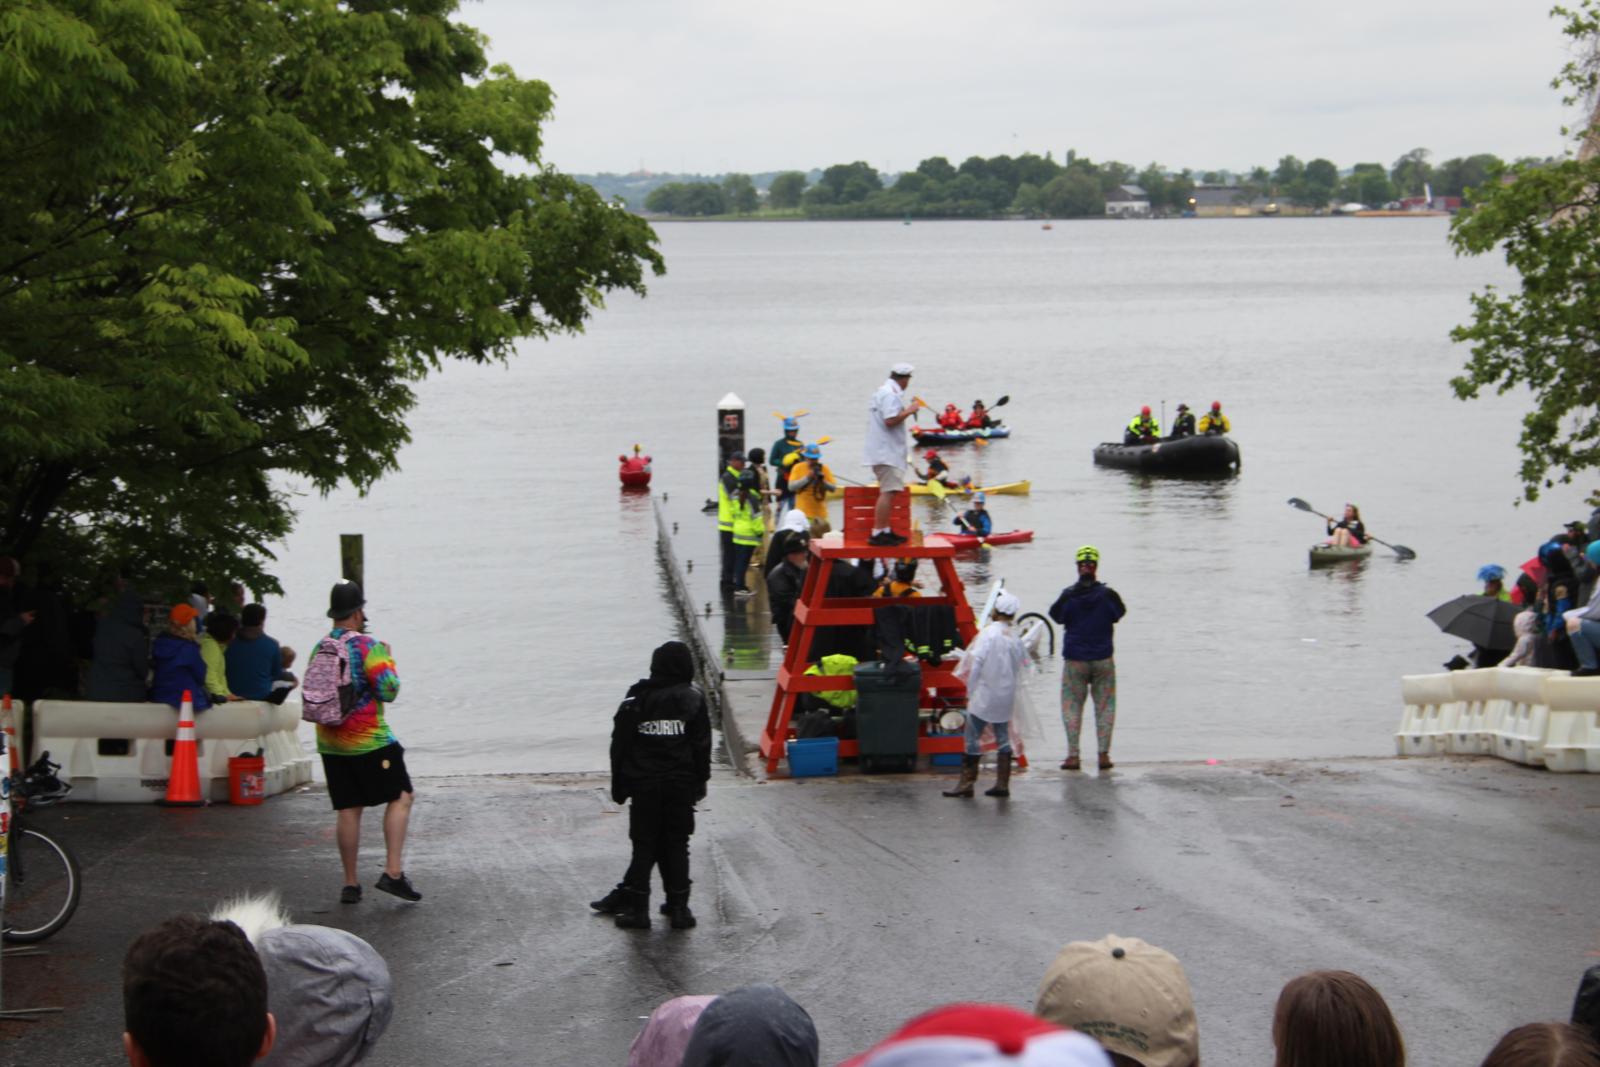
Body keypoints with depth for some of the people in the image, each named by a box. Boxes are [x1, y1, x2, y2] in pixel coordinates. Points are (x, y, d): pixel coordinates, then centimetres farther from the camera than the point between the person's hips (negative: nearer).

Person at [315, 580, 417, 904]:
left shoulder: (319, 649, 8)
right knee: (401, 797, 4)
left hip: (330, 743, 6)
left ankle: (350, 884, 9)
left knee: (347, 810, 9)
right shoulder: (367, 645, -12)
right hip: (369, 741, -6)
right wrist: (389, 660, 1)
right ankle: (393, 872, -6)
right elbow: (388, 690, -15)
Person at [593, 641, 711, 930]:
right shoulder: (693, 698, -2)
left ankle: (636, 906, 5)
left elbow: (619, 745, 1)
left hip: (644, 785, 0)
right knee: (677, 845, 8)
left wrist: (619, 785, 8)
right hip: (680, 784, 0)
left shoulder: (635, 699, -1)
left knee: (645, 845, 7)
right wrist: (700, 781, 9)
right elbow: (701, 746, 0)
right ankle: (678, 906, 8)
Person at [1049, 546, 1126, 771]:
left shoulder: (1068, 595, -11)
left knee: (1072, 706, 7)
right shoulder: (1107, 594, -8)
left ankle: (1073, 755, 1)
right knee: (1105, 706, 9)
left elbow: (1056, 616, 1)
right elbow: (1119, 614, 7)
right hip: (1103, 659, 1)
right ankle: (1104, 754, 5)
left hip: (1074, 659, -1)